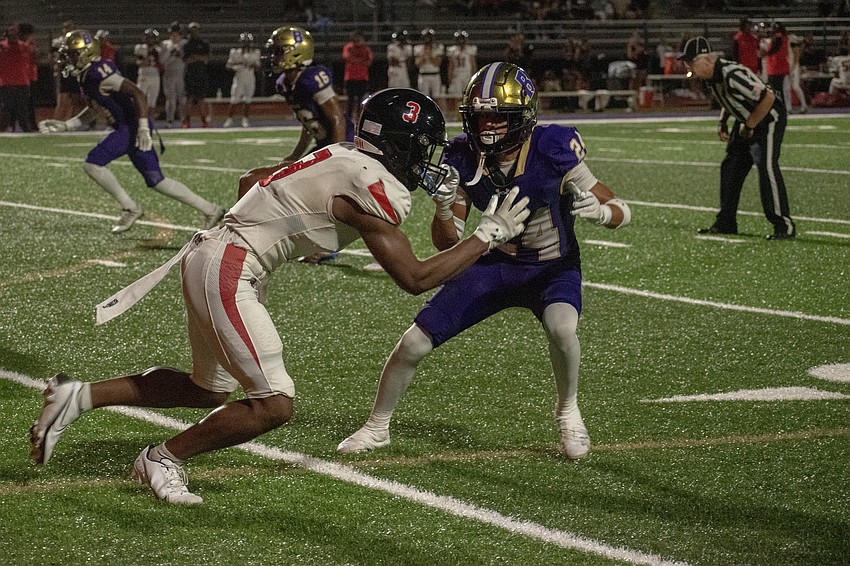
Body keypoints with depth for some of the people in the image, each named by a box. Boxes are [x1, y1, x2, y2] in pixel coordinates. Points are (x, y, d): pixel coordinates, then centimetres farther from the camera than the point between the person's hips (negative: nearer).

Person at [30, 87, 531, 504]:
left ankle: (78, 396, 21)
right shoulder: (373, 188, -16)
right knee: (274, 404, -9)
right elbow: (415, 278, -13)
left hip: (212, 258, 10)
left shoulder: (342, 159, 12)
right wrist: (489, 236, -6)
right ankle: (163, 459, 5)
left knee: (210, 391, 21)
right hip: (227, 272, -10)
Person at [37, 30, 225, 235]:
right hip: (125, 127, 10)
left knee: (92, 163, -12)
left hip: (132, 126, -10)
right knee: (156, 181, 11)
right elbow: (92, 110, 27)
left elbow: (138, 94, -22)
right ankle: (210, 210, 16)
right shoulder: (86, 77, 13)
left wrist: (143, 128, -28)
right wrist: (65, 126, 21)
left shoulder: (99, 72, -18)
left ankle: (130, 208, -2)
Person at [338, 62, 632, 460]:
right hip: (495, 263, 3)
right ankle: (376, 428, 21)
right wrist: (443, 207, -30)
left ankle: (568, 413, -6)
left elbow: (620, 211, -19)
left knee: (561, 327, -36)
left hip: (553, 267, -3)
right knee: (413, 344, -4)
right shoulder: (463, 158, -16)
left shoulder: (552, 150, -26)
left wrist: (597, 210, -43)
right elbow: (448, 245, -9)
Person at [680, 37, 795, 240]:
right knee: (730, 168, 11)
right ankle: (726, 223, 20)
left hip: (768, 117, -10)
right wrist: (722, 122, 3)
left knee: (766, 167, -20)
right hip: (745, 121, 10)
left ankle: (784, 225, -16)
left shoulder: (731, 75, -33)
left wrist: (749, 126, -19)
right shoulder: (710, 76, -4)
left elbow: (768, 97, -29)